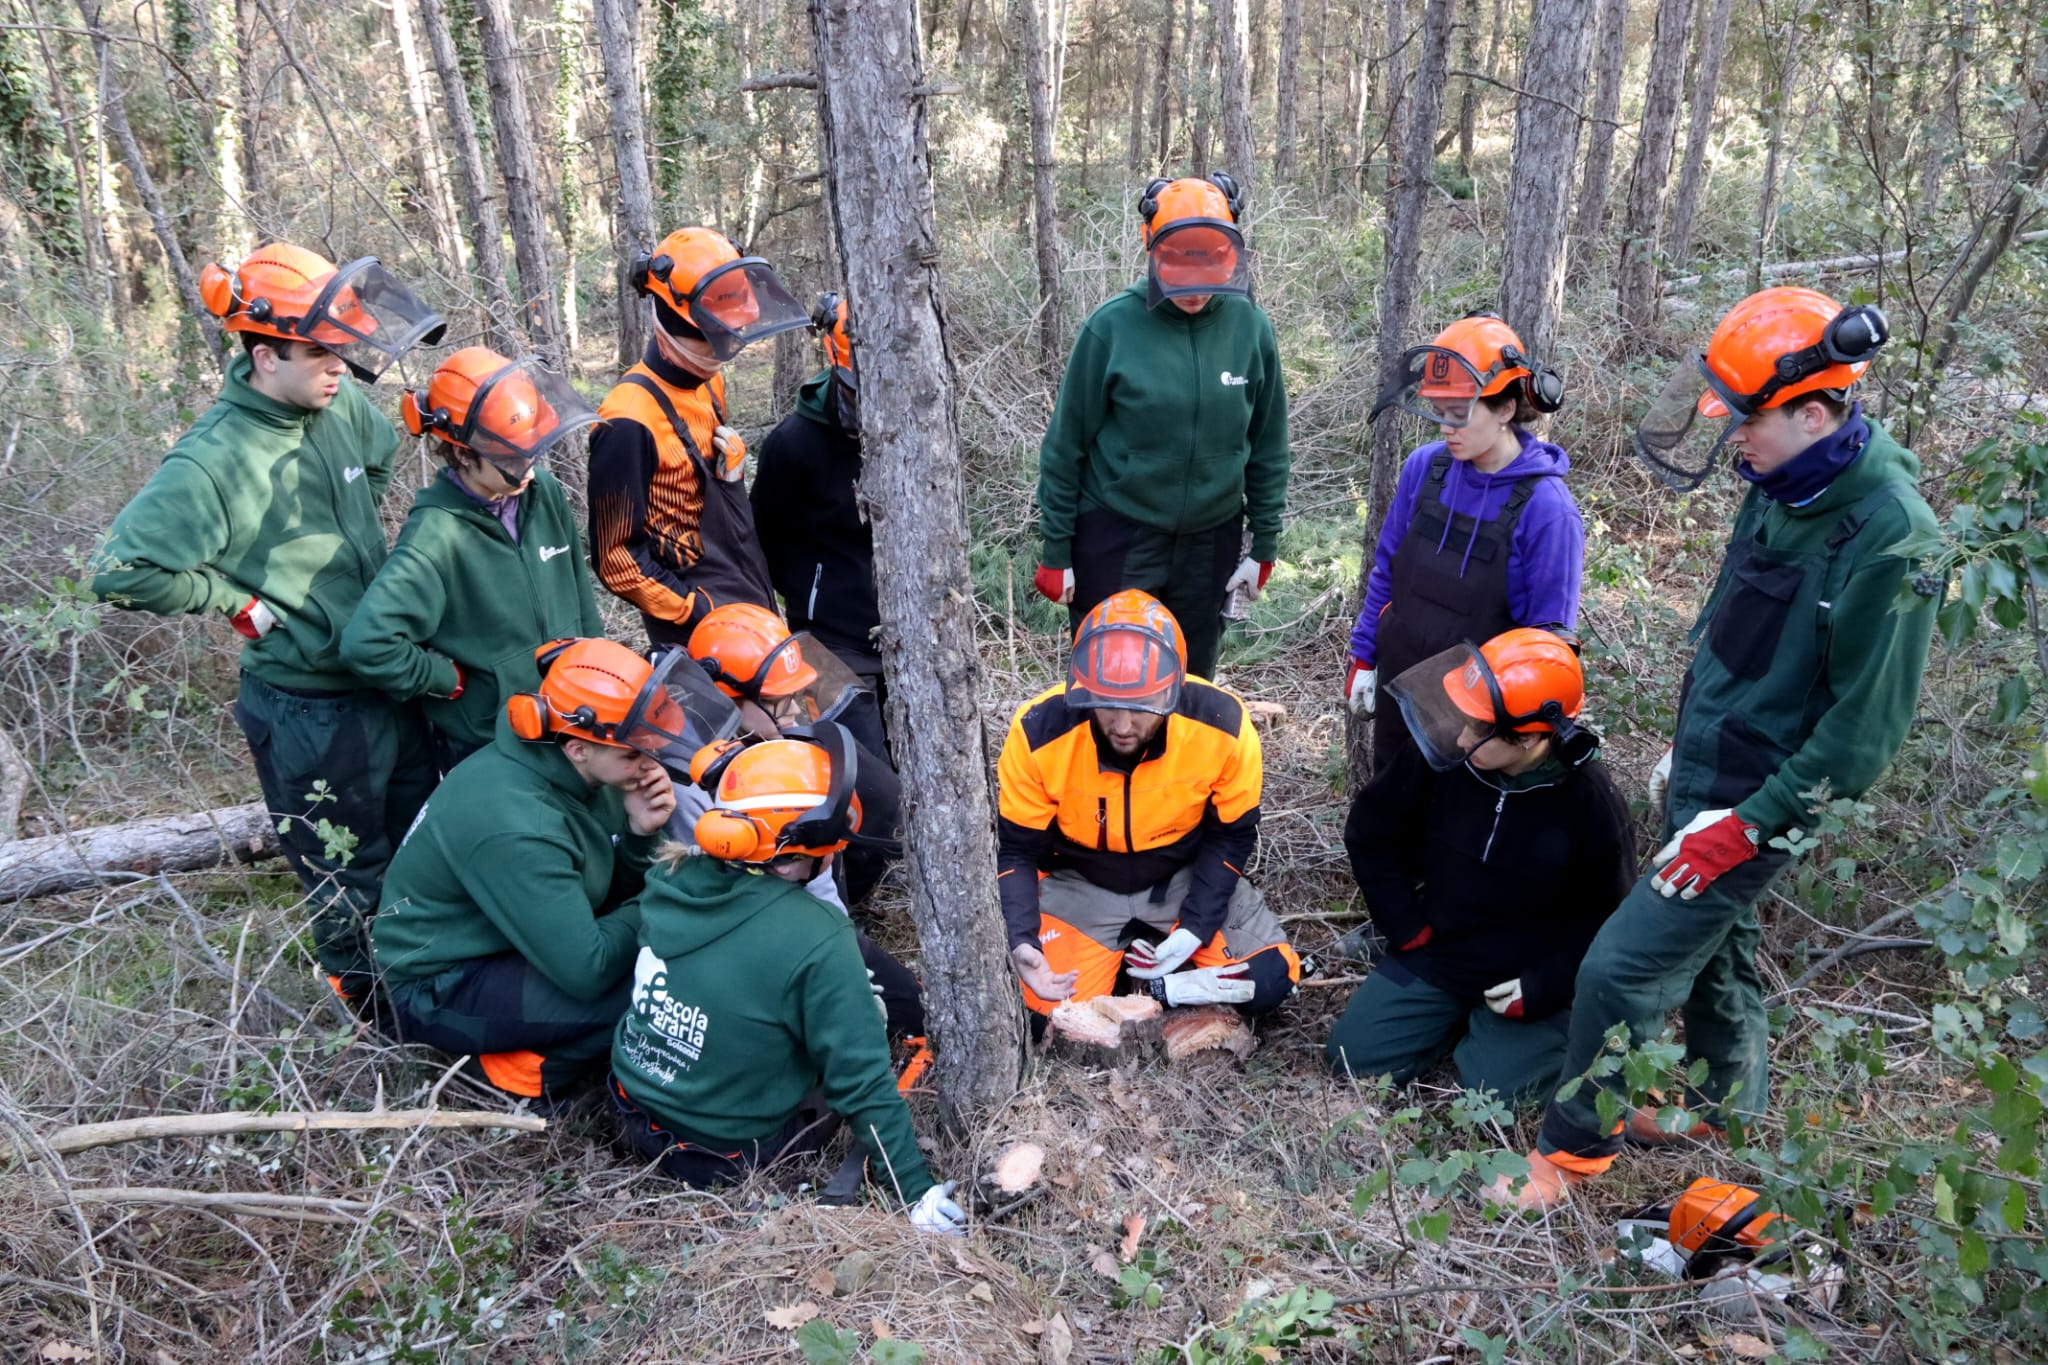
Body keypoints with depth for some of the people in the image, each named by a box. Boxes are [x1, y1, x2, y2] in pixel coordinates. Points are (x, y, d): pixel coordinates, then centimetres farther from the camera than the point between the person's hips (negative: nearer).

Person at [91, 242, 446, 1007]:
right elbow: (121, 570, -25)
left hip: (389, 678, 7)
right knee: (350, 881, 12)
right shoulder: (214, 461, -23)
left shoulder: (341, 404, -3)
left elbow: (381, 454, 21)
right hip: (310, 709, -7)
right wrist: (240, 603, -17)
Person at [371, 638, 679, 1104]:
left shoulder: (566, 767, -9)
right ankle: (529, 1071, -2)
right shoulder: (515, 826, -33)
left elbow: (612, 889, 1)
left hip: (506, 939, 9)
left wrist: (639, 833, -19)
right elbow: (586, 971, -32)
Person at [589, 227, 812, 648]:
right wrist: (696, 614, -17)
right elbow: (614, 556, -17)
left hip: (753, 606, 8)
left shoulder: (710, 383, 7)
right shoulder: (630, 420, -20)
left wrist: (760, 591, 16)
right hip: (703, 632, -8)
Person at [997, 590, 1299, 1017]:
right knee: (1053, 1009, -19)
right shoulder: (1039, 731, -26)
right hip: (1079, 885, 0)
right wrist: (1021, 942, -30)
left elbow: (1231, 837, -8)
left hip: (1184, 877, 1)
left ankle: (1158, 983, 9)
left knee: (1270, 979, -15)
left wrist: (1194, 930, -16)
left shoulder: (1222, 723, -24)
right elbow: (1015, 850, -14)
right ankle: (1118, 951, 11)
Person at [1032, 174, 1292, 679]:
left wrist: (1264, 546, 6)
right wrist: (1056, 550, -4)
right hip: (1115, 540, -3)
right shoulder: (1113, 325, -12)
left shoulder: (1251, 327, -3)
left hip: (1210, 543, 3)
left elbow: (1267, 447, 5)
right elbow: (1066, 443, -6)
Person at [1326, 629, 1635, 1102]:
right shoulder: (1439, 754, -18)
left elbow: (1605, 918, -9)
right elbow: (1370, 833, -2)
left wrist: (1538, 991, -16)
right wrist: (1408, 930, -5)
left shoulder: (1591, 801, -22)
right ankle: (1457, 1013, 19)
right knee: (1354, 1056, -3)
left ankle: (1553, 1026, 16)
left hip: (1527, 976, -3)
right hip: (1434, 952, 3)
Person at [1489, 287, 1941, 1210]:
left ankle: (1572, 1151, 15)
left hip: (1756, 807, -8)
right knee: (1716, 952, 24)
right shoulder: (1780, 493, 1)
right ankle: (1726, 1109, 47)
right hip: (1702, 782, 8)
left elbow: (1865, 726, -21)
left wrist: (1749, 823, -19)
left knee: (1622, 969, -5)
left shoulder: (1890, 534, -24)